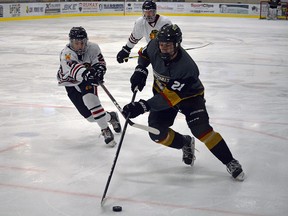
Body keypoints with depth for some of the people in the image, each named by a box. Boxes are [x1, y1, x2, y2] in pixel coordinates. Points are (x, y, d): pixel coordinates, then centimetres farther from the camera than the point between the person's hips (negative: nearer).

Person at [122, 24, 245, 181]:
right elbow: (144, 54, 5)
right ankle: (186, 144, 20)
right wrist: (140, 71, -12)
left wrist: (142, 106, -49)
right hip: (162, 90, 5)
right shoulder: (154, 46, -22)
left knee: (201, 129, -24)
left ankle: (230, 162, -8)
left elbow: (170, 97, -42)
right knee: (157, 133, -11)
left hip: (189, 95, -5)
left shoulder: (187, 68, -39)